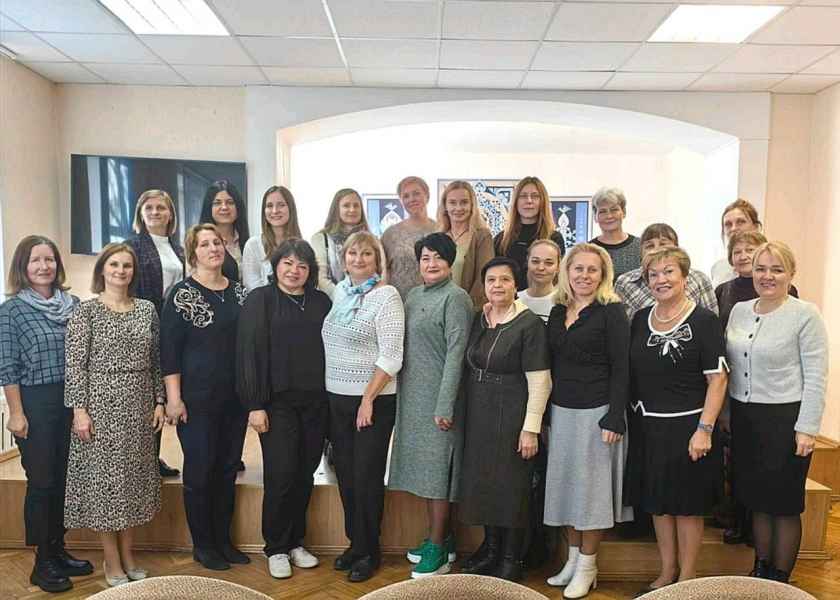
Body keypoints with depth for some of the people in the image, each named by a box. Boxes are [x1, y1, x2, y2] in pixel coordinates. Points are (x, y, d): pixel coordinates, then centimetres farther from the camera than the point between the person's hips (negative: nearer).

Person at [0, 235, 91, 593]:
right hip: (35, 404, -4)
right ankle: (43, 563, 18)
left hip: (72, 401, 4)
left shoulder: (73, 303, 5)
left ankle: (58, 550, 28)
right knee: (42, 482, 4)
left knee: (65, 479, 12)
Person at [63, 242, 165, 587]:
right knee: (103, 477, 3)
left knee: (135, 477, 11)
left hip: (139, 406, 4)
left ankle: (128, 555, 26)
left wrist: (159, 401, 4)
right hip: (101, 405, -4)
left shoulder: (147, 309, 7)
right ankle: (112, 560, 18)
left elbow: (156, 361, 9)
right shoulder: (86, 310, -5)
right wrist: (79, 409, -14)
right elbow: (74, 364, -8)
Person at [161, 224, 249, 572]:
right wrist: (174, 399, -14)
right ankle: (202, 544, 21)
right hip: (197, 399, -5)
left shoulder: (239, 291, 8)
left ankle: (223, 539, 28)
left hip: (235, 397, 5)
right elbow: (169, 349, -9)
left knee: (228, 468, 13)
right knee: (200, 469, 4)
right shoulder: (183, 294, -6)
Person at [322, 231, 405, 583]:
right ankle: (354, 543, 30)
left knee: (367, 477, 4)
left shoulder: (386, 296, -11)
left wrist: (368, 400, -18)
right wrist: (330, 393, 9)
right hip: (337, 398, 6)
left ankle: (369, 552, 21)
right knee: (345, 474, 14)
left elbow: (391, 357, -16)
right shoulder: (340, 291, 7)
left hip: (372, 401, -6)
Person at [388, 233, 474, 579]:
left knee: (437, 470, 0)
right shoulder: (413, 296, 12)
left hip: (437, 396, -7)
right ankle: (438, 537, 29)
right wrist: (404, 393, 9)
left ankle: (439, 549, 12)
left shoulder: (455, 297, -10)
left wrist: (445, 406, -19)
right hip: (412, 395, 8)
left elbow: (455, 353, -15)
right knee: (423, 467, 14)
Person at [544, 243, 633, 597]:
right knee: (565, 484, 12)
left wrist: (614, 419, -17)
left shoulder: (611, 311, -7)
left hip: (596, 412, -6)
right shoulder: (557, 312, 9)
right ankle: (573, 558, 26)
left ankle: (587, 567, 18)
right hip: (561, 411, 6)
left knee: (591, 486, 4)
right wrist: (546, 414, 10)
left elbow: (621, 369, -11)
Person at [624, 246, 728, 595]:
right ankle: (667, 572, 32)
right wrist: (631, 416, 7)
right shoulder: (640, 320, 7)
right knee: (657, 502, 15)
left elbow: (717, 379, -11)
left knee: (688, 506, 7)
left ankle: (687, 577, 25)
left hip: (688, 427, -5)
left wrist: (704, 429, -17)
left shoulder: (704, 321, -8)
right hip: (648, 428, 5)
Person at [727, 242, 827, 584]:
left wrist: (807, 429, -14)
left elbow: (815, 377, -11)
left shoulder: (805, 315, -9)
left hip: (784, 419, -5)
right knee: (757, 500, 16)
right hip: (744, 418, 5)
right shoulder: (739, 311, 7)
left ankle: (780, 580, 25)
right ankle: (760, 571, 32)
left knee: (784, 504, 8)